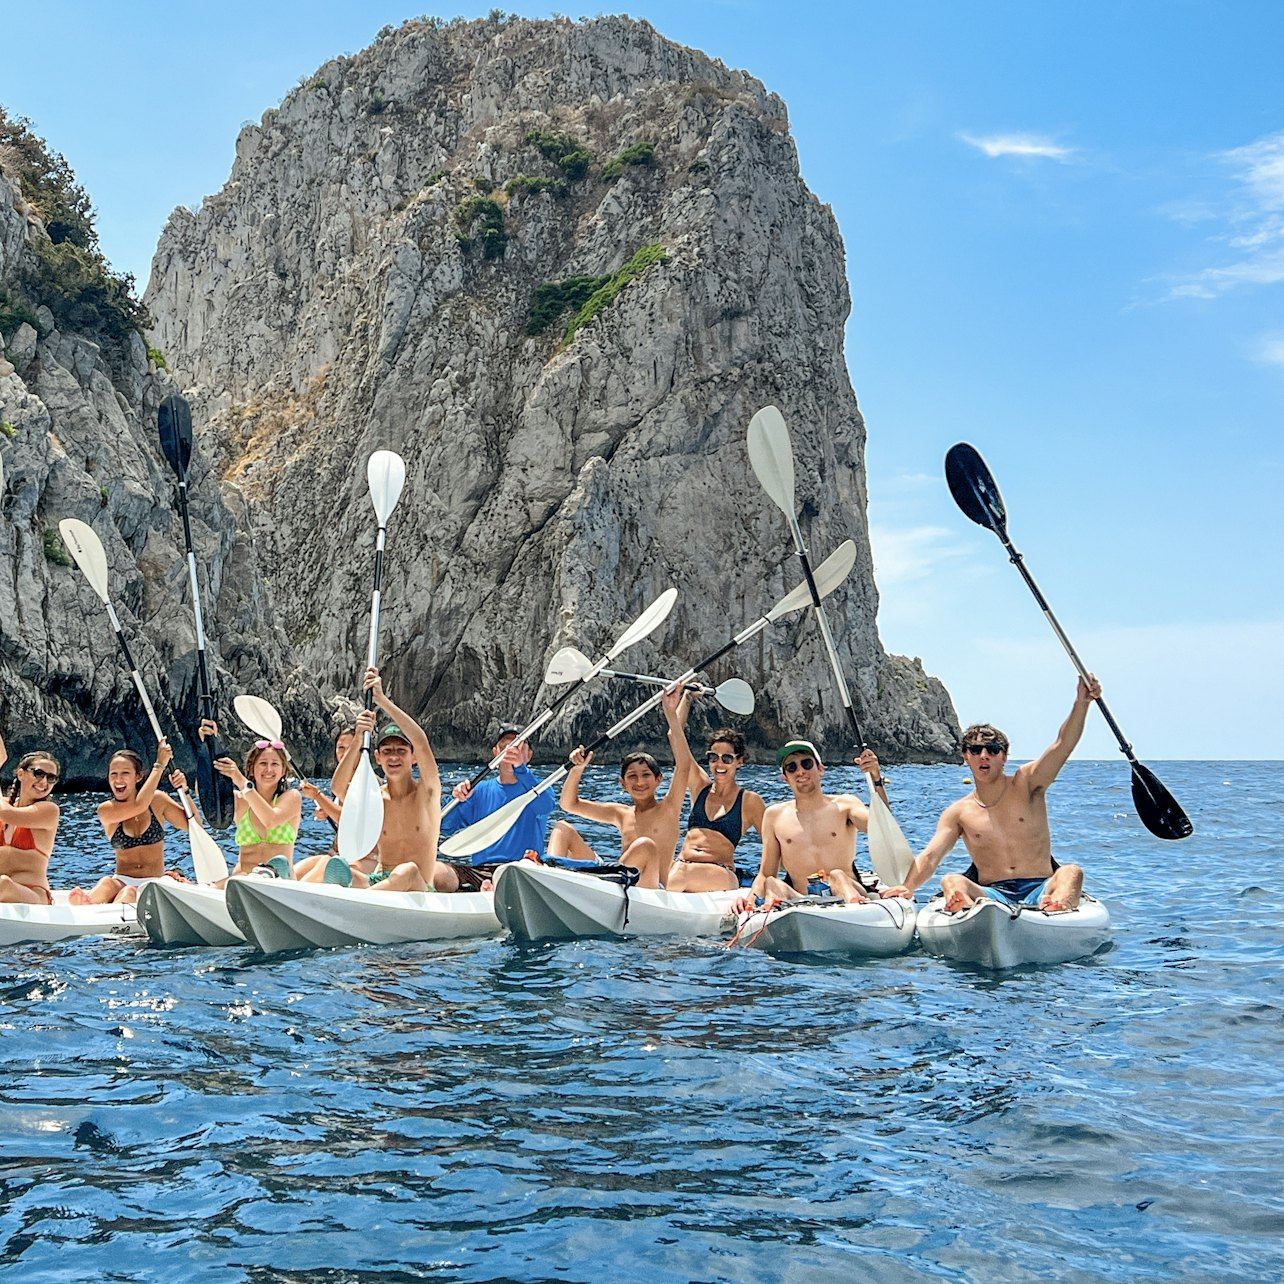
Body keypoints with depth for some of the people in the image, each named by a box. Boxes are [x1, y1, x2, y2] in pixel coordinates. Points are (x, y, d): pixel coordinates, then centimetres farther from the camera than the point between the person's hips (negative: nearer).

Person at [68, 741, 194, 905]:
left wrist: (184, 790, -9)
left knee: (129, 893, -35)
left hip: (154, 884, 0)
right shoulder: (106, 810, 0)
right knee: (106, 883, -36)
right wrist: (159, 765, -12)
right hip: (121, 882, 0)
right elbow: (138, 806, -18)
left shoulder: (157, 800, 6)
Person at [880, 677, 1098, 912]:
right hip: (991, 894, 0)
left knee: (1071, 872, -29)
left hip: (1039, 889, 0)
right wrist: (907, 887, -21)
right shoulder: (958, 813, 11)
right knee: (951, 881, -27)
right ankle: (967, 910, -63)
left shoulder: (1025, 784, 8)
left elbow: (1063, 744, -5)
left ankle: (1057, 906, -65)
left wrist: (1081, 702, -22)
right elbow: (930, 856, 0)